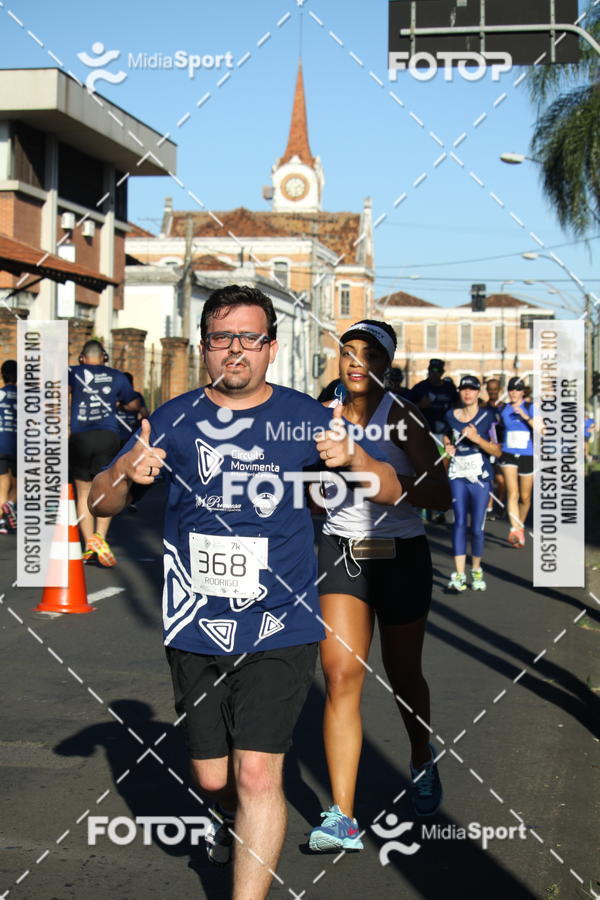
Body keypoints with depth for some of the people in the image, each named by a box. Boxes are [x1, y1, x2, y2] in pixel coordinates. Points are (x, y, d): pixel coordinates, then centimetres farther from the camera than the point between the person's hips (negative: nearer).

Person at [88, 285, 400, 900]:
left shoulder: (305, 417, 0)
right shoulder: (173, 420, 3)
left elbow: (391, 490, 3)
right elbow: (101, 504, 5)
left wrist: (352, 459, -19)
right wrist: (126, 474, -19)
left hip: (281, 627, -2)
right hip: (196, 631, 2)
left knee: (257, 773, -13)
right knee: (212, 778, 14)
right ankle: (232, 819, 49)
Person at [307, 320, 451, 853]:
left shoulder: (402, 418, -9)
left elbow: (441, 496, -16)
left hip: (401, 556, -2)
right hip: (342, 553, 2)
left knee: (403, 676, 13)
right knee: (341, 673, -12)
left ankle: (422, 761, 46)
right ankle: (342, 819, -12)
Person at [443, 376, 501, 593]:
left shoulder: (488, 416, -3)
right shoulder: (450, 415, 8)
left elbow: (497, 451, -6)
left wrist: (476, 438, -19)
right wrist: (448, 446, 8)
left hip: (481, 477, -2)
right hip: (458, 475, 2)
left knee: (477, 527, -1)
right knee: (459, 522, -8)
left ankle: (476, 570, 19)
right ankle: (459, 575, -9)